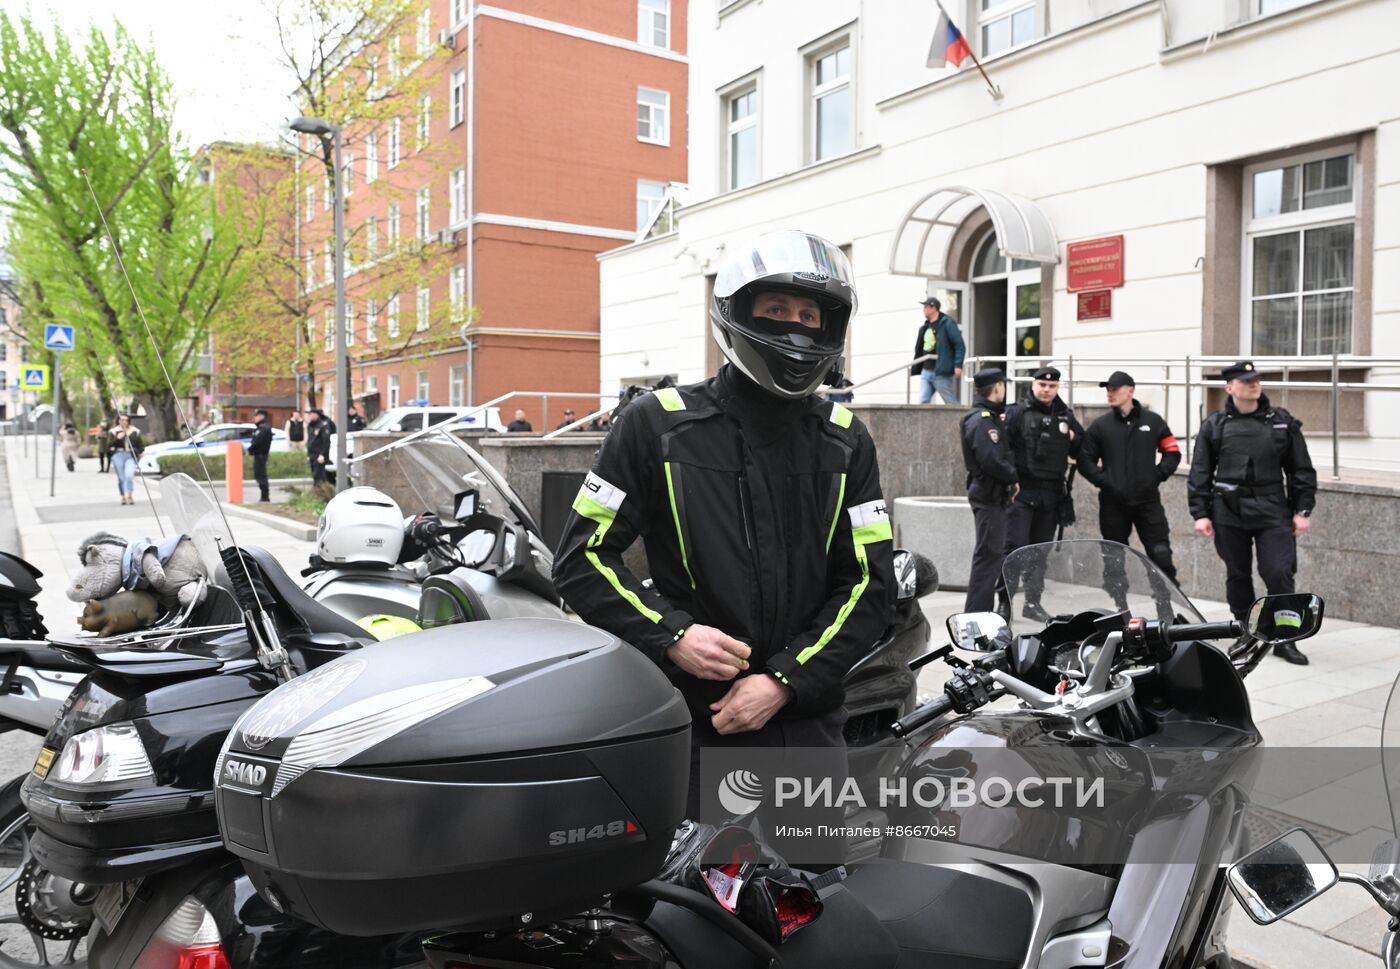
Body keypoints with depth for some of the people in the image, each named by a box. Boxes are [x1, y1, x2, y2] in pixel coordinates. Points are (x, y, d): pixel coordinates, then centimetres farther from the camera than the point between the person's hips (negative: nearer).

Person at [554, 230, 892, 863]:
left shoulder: (845, 442, 6)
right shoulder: (659, 423, -1)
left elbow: (870, 581, 3)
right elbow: (582, 557, -1)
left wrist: (784, 681, -8)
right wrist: (672, 635, -14)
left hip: (808, 724, 3)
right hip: (688, 723, -2)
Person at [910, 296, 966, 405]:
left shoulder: (947, 323, -7)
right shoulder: (925, 327, 17)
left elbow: (960, 345, -11)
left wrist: (958, 365, -19)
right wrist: (914, 369, 18)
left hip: (941, 372, -7)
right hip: (926, 371, 7)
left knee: (952, 403, 1)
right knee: (923, 402, 0)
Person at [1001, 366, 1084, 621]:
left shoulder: (1065, 416, 13)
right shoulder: (1017, 412, -3)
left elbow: (1082, 452, 21)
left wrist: (1074, 439, 0)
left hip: (1052, 493, 5)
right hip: (1022, 491, -5)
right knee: (1015, 547, -11)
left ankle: (1032, 602, 20)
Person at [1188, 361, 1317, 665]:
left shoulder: (1282, 422, 7)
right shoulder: (1214, 426, 5)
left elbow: (1301, 470, 9)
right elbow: (1200, 474, 5)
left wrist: (1303, 510, 3)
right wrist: (1200, 513, 0)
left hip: (1272, 510, 0)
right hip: (1228, 511, 0)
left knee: (1279, 574, -7)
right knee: (1237, 575, 9)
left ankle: (1285, 639, 4)